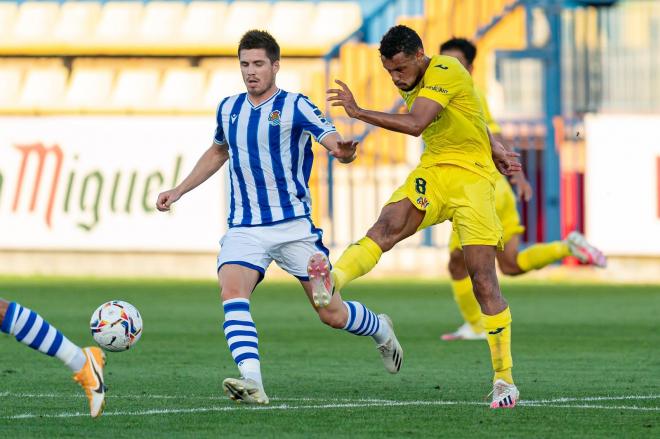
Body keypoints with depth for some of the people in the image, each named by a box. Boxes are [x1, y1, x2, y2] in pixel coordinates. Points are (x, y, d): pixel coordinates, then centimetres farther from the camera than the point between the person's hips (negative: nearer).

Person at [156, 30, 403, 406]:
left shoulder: (295, 107, -6)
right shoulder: (229, 109, 9)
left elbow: (333, 141, -17)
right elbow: (218, 152, 29)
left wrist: (343, 151, -42)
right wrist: (179, 191, 25)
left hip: (293, 225, -3)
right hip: (244, 229, 4)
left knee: (332, 314, 2)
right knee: (232, 294, -25)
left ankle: (381, 331, 35)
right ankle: (252, 382, -35)